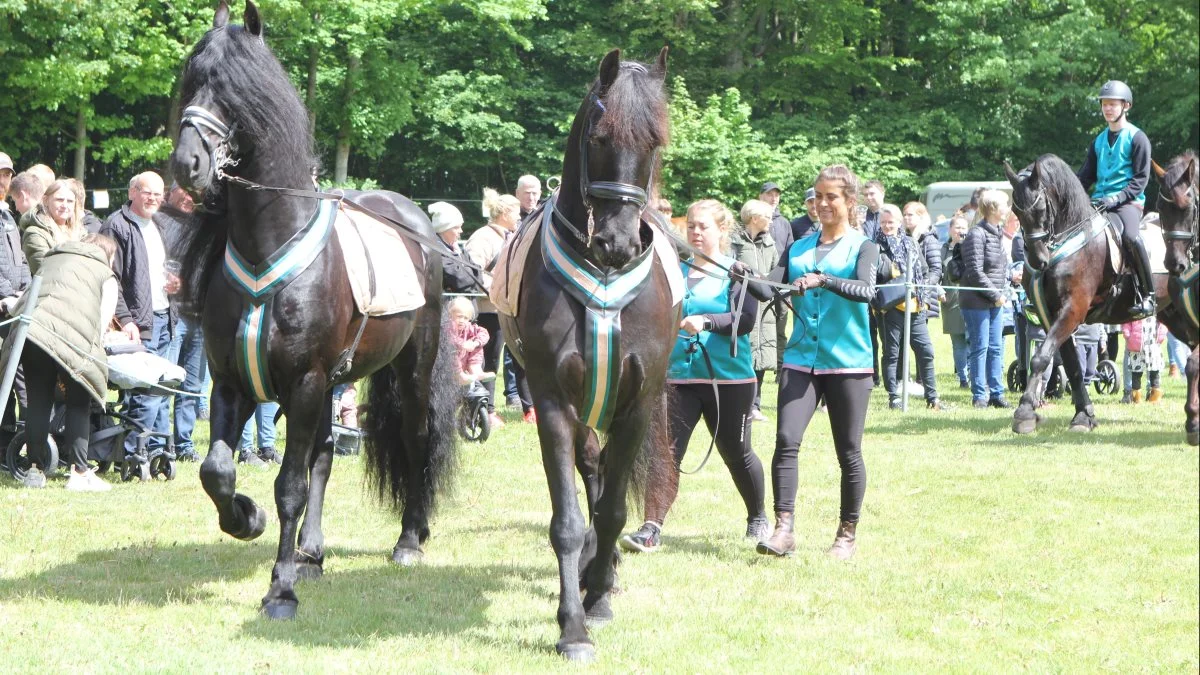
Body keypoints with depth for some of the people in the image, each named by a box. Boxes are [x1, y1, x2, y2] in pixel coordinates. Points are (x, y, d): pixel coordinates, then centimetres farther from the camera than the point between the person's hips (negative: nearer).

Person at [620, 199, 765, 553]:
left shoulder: (737, 272, -3)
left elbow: (746, 318, -18)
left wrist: (707, 321, -31)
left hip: (729, 378, -2)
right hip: (678, 377, 3)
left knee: (736, 453, 11)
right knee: (666, 451, -10)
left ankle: (757, 518, 33)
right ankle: (651, 529, -14)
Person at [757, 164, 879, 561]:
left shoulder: (862, 247, 2)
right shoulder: (798, 249, 13)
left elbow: (866, 290, -17)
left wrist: (823, 280, -32)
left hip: (848, 362, -3)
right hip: (801, 360, 3)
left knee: (849, 453, 4)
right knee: (786, 441, -13)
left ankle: (848, 534, 15)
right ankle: (783, 530, -13)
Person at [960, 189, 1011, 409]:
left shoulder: (996, 233, 13)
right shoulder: (976, 235, -15)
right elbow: (975, 272, -19)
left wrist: (1003, 291, 7)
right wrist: (995, 295, -15)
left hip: (995, 301, 9)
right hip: (977, 301, -9)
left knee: (996, 348, 10)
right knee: (980, 347, -4)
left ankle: (996, 393, 15)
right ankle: (979, 395, 2)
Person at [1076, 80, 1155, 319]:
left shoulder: (1137, 138, -1)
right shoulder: (1099, 140, 18)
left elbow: (1141, 178, -6)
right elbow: (1086, 175, 20)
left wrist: (1116, 198, -18)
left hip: (1128, 201, -7)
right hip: (1099, 201, 7)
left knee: (1131, 237, -33)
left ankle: (1147, 295, -23)